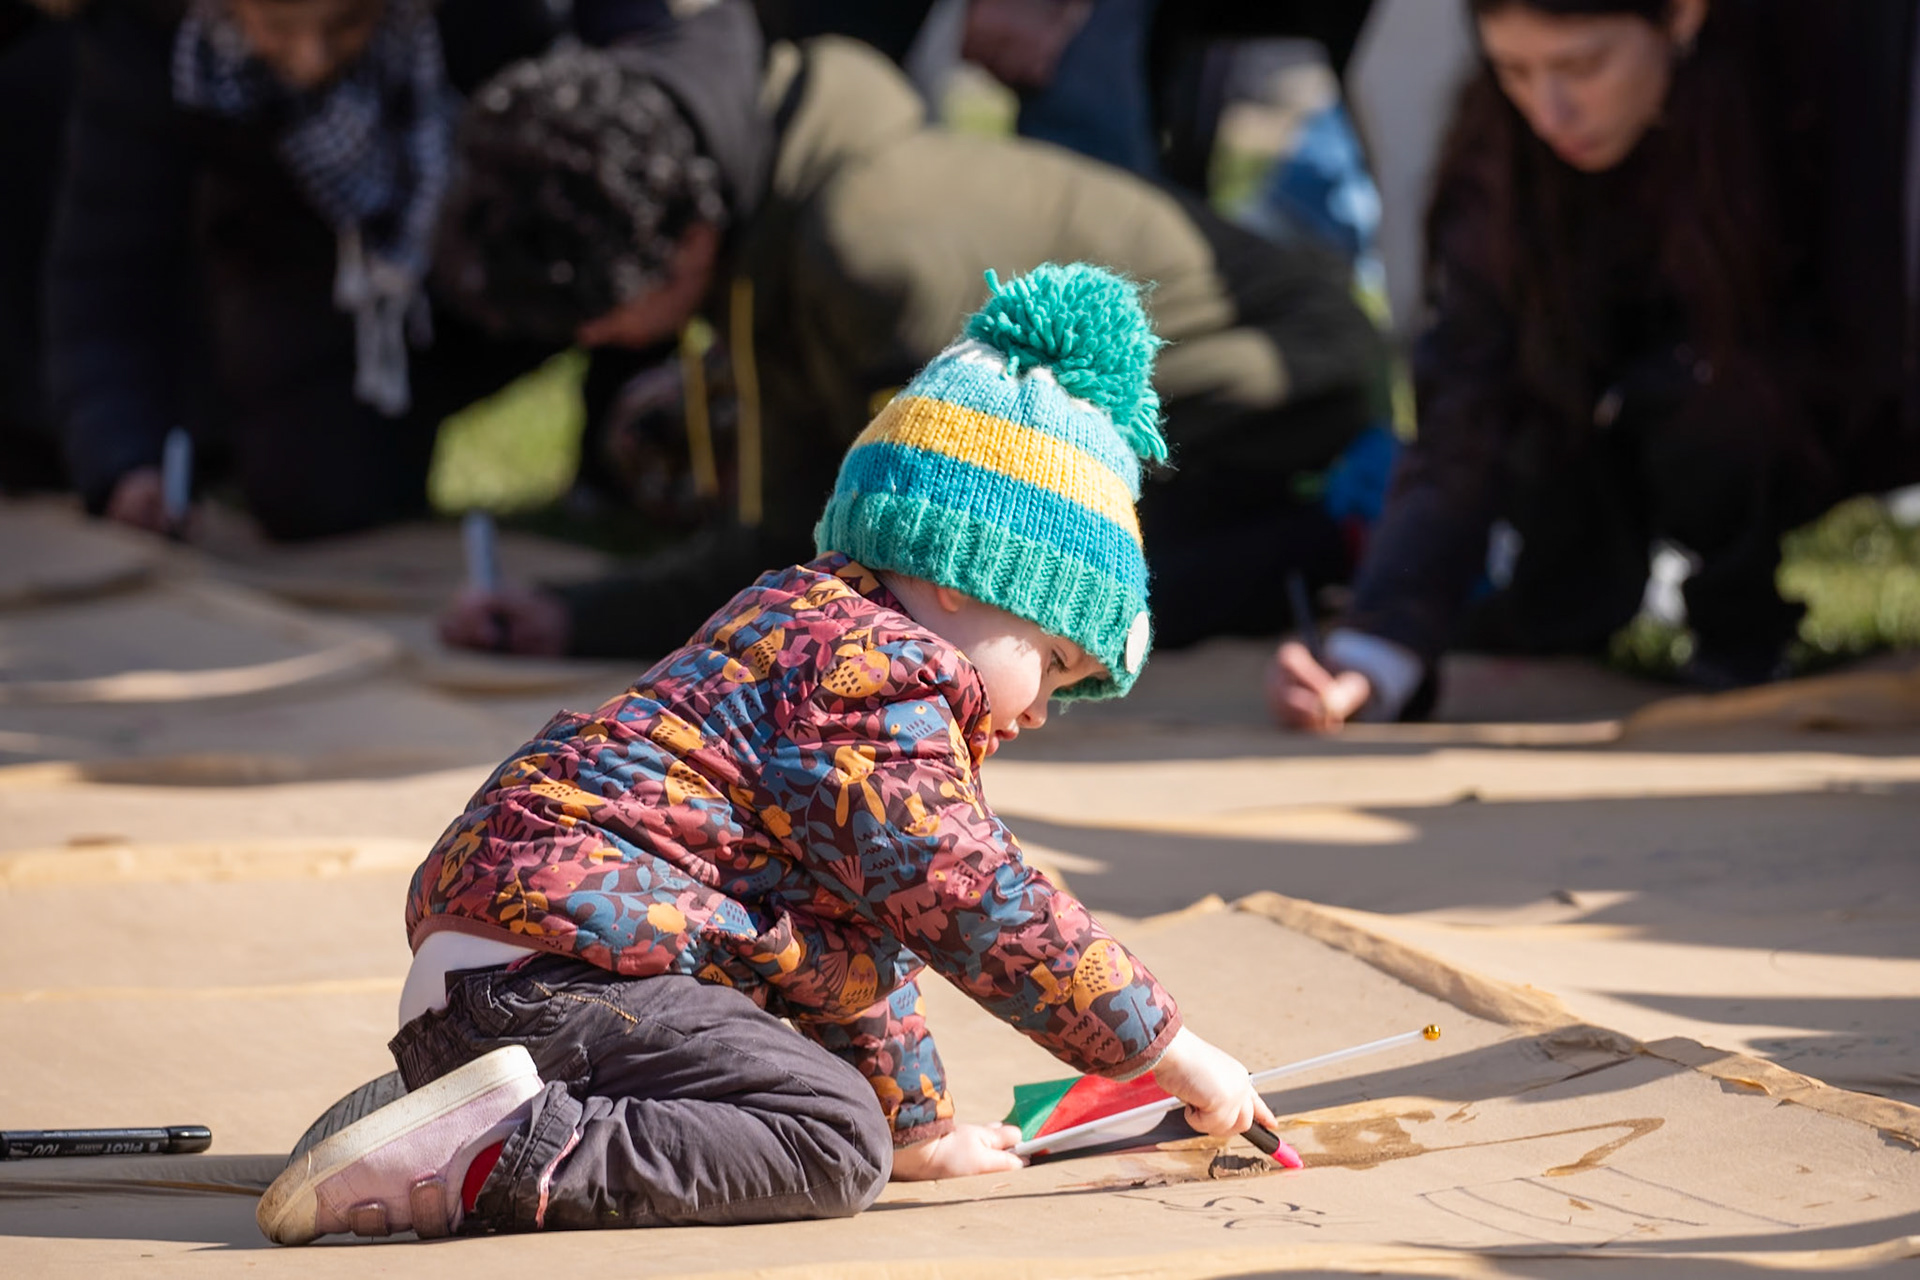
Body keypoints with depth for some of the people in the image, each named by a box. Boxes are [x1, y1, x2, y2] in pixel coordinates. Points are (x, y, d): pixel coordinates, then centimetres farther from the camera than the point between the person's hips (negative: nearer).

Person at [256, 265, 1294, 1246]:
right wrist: (1172, 1052, -4)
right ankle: (505, 1159, -29)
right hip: (558, 954, -11)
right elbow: (975, 907, -10)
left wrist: (917, 1125, 35)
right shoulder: (875, 667, -6)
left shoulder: (808, 625, 28)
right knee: (831, 1145, -21)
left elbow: (870, 915, 34)